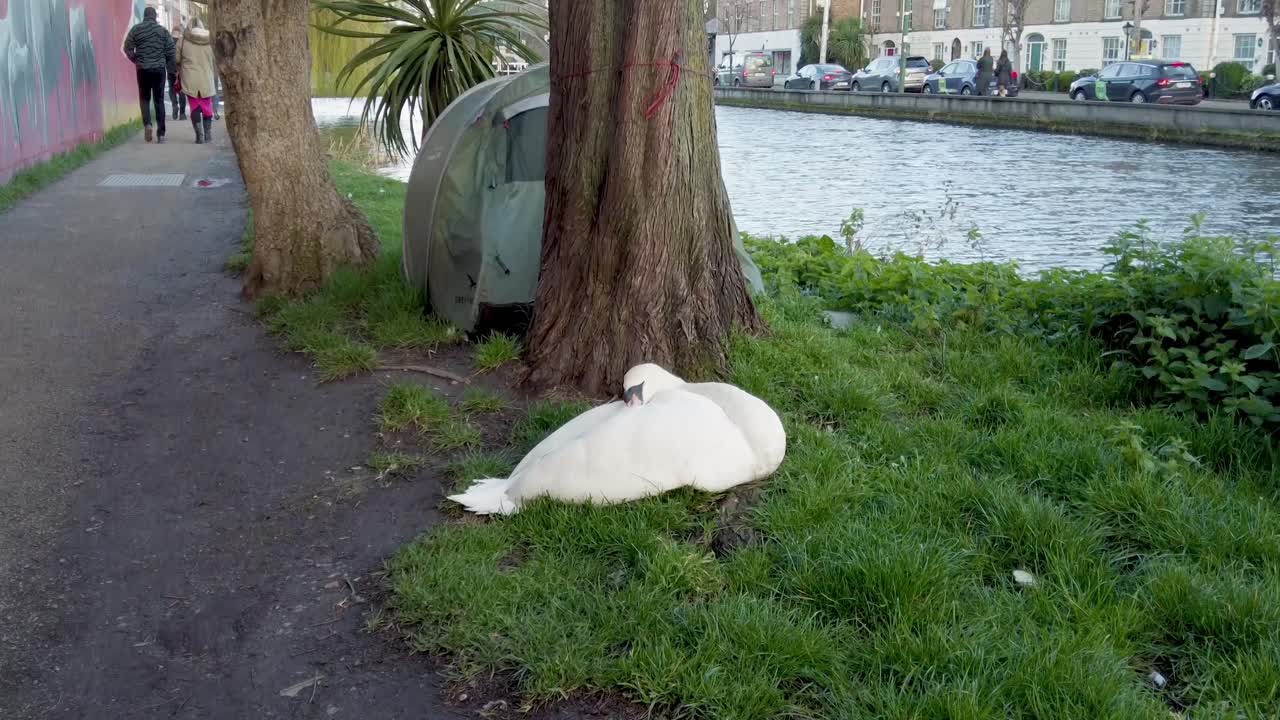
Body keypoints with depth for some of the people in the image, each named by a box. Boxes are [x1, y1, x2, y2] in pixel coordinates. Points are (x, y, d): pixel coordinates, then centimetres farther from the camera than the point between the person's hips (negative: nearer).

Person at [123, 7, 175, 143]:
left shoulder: (136, 29, -1)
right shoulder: (163, 30, 0)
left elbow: (128, 49, -3)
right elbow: (170, 50, -3)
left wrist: (136, 61, 12)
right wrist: (168, 65, 12)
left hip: (143, 69, 0)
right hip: (160, 69, 0)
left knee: (144, 98, 14)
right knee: (159, 100, 5)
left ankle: (147, 124, -11)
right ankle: (160, 133, 2)